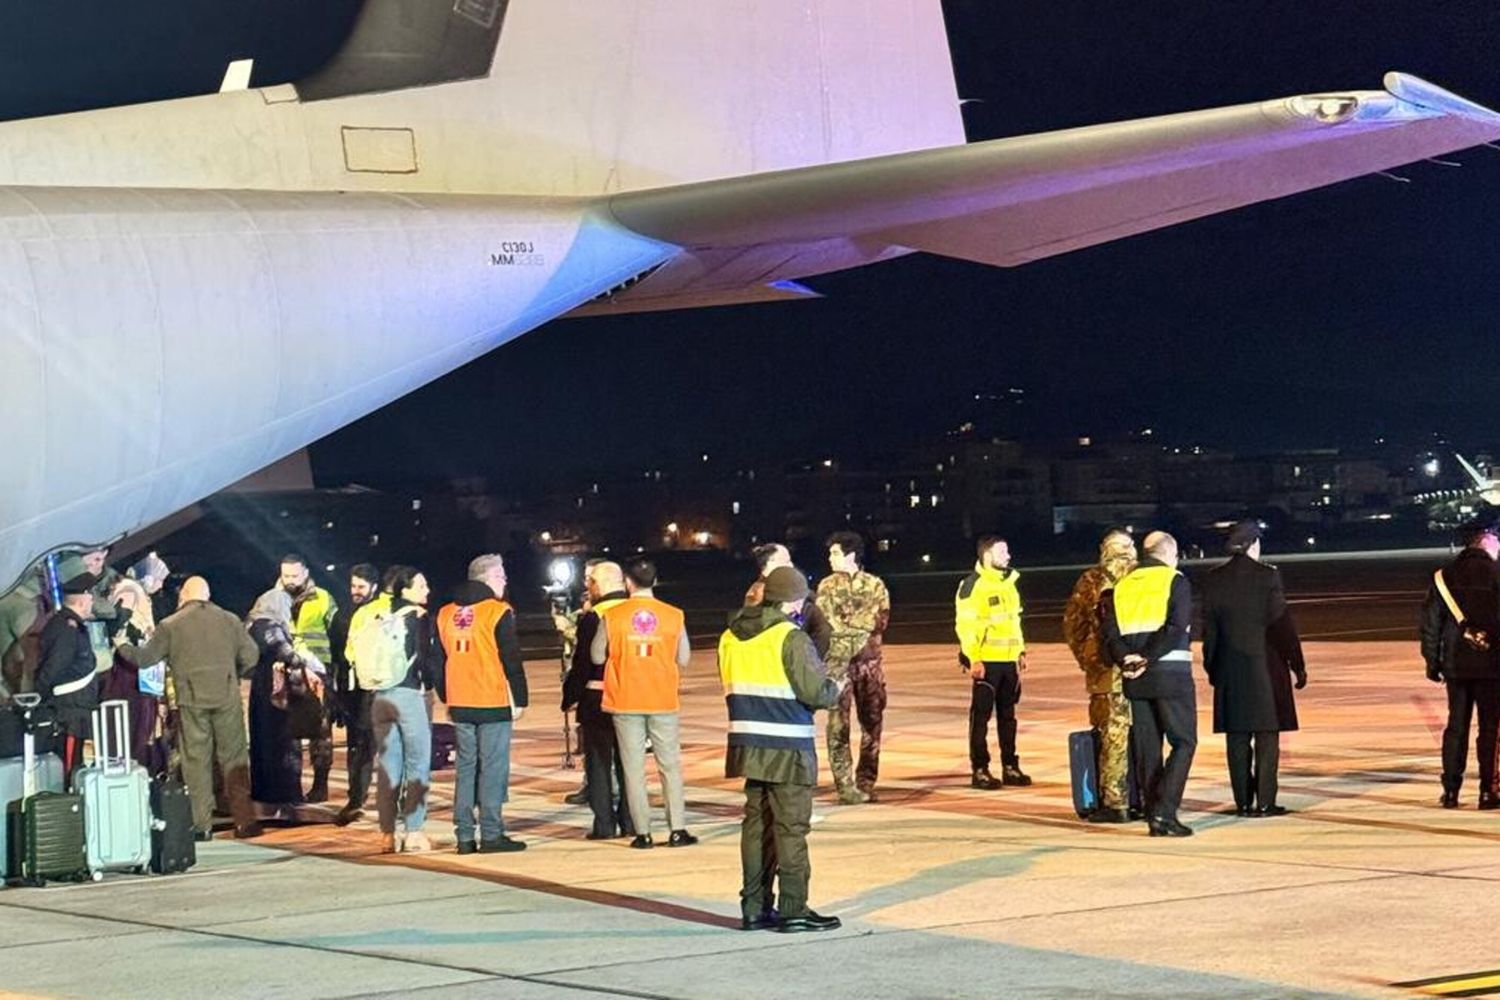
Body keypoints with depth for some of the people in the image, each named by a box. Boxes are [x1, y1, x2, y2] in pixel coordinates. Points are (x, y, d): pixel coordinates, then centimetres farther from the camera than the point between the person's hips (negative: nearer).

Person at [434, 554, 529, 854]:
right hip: (493, 705, -6)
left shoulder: (445, 613, 10)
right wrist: (519, 699, -2)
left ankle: (465, 836, 9)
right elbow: (512, 660, -9)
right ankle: (491, 834, -4)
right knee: (493, 769, -2)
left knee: (466, 767, 10)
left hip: (460, 705, 6)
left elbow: (437, 660, 14)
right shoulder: (499, 613, -8)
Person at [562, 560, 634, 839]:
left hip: (597, 699, -5)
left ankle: (604, 824, 2)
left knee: (599, 762, 3)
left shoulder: (591, 618, -13)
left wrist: (570, 697, -2)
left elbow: (582, 664, -12)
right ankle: (630, 821, 13)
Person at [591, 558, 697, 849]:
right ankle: (678, 830, 6)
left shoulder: (611, 617, -7)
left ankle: (642, 833, 3)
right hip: (663, 702, 1)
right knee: (670, 765, 9)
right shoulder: (673, 616, -4)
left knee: (633, 768, 4)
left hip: (625, 703, -1)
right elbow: (683, 658, 2)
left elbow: (597, 656, 0)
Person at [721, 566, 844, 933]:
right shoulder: (791, 638, -14)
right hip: (787, 749, -7)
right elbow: (815, 691, -17)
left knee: (756, 822, 13)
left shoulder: (730, 637, 8)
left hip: (749, 744, 7)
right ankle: (793, 909, 3)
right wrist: (835, 690, 3)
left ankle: (754, 907, 16)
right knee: (791, 827, 0)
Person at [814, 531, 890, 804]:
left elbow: (881, 620, -4)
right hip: (836, 661, -2)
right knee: (839, 724, -6)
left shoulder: (874, 585, 6)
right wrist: (862, 625, -10)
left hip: (869, 659, 2)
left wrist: (845, 623, -9)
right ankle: (845, 785, -4)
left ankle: (866, 782, 15)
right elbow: (824, 623, -4)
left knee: (872, 722, 5)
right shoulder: (827, 586, 6)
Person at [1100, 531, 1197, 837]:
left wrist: (1125, 659, -8)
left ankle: (1154, 814, 10)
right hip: (1171, 672, -5)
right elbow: (1177, 627, -14)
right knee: (1183, 742, 1)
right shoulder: (1176, 582, -1)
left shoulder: (1122, 586, 14)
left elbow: (1109, 629, 3)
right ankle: (1164, 811, -11)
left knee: (1147, 747, 10)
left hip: (1135, 677, 5)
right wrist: (1148, 659, -14)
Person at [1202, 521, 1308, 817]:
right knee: (1267, 737, 2)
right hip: (1265, 667, -4)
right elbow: (1282, 624, -8)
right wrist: (1297, 665, -1)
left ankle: (1243, 802, 8)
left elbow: (1209, 626, 6)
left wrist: (1212, 667, 15)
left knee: (1237, 738, 7)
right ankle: (1265, 802, 0)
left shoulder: (1214, 579, 2)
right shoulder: (1267, 576, -9)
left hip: (1229, 670, 4)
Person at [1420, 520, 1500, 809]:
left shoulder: (1443, 577, 3)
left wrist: (1432, 662, 11)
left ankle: (1450, 791, 9)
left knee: (1456, 726, 10)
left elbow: (1431, 623, 4)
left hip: (1455, 665, 4)